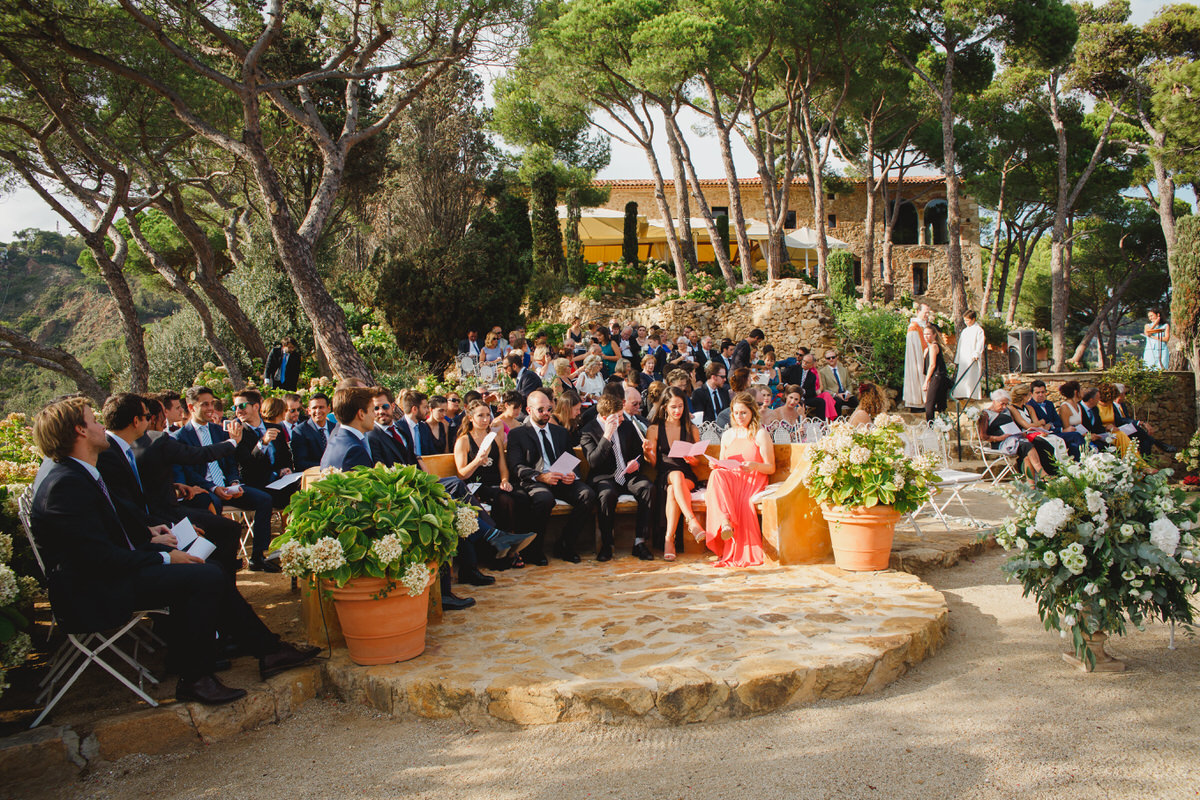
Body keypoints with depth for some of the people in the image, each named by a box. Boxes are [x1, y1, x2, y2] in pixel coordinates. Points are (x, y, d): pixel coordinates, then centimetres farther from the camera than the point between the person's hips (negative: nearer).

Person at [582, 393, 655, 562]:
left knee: (648, 488, -27)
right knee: (607, 494, -37)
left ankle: (639, 542, -21)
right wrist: (607, 435, -24)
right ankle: (606, 545, -19)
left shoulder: (627, 425, 10)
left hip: (628, 475, 4)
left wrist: (636, 463, -4)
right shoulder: (588, 431, -5)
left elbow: (639, 451, 21)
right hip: (604, 478, -4)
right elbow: (593, 461, -18)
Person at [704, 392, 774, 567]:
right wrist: (717, 466, 0)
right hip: (729, 479, 4)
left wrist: (754, 465, -18)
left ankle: (741, 554, -31)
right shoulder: (727, 435, 21)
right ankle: (725, 523, -50)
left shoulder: (760, 434, 7)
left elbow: (771, 468, 2)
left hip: (753, 480, -3)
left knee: (743, 500, -37)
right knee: (716, 474, -33)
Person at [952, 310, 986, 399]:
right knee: (961, 377, 2)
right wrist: (957, 358, 17)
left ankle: (973, 395, -6)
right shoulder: (964, 331, 18)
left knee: (972, 376, -9)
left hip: (973, 358, -7)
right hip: (963, 359, 7)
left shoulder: (979, 330, -2)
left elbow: (980, 345, -11)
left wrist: (976, 354, -23)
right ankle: (963, 394, 6)